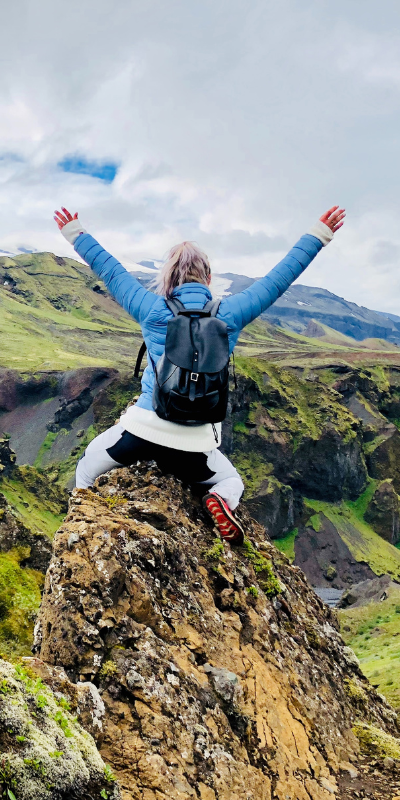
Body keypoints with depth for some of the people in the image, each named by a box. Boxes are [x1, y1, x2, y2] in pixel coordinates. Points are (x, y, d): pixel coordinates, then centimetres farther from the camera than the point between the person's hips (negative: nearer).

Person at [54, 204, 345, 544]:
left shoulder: (153, 310, -1)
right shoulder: (229, 314, -1)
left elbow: (109, 270, 12)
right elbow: (279, 278, 7)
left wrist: (75, 233, 26)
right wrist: (320, 234, 16)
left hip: (143, 429, 0)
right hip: (194, 445, 0)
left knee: (86, 471, 26)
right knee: (232, 481, 27)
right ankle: (222, 501, -7)